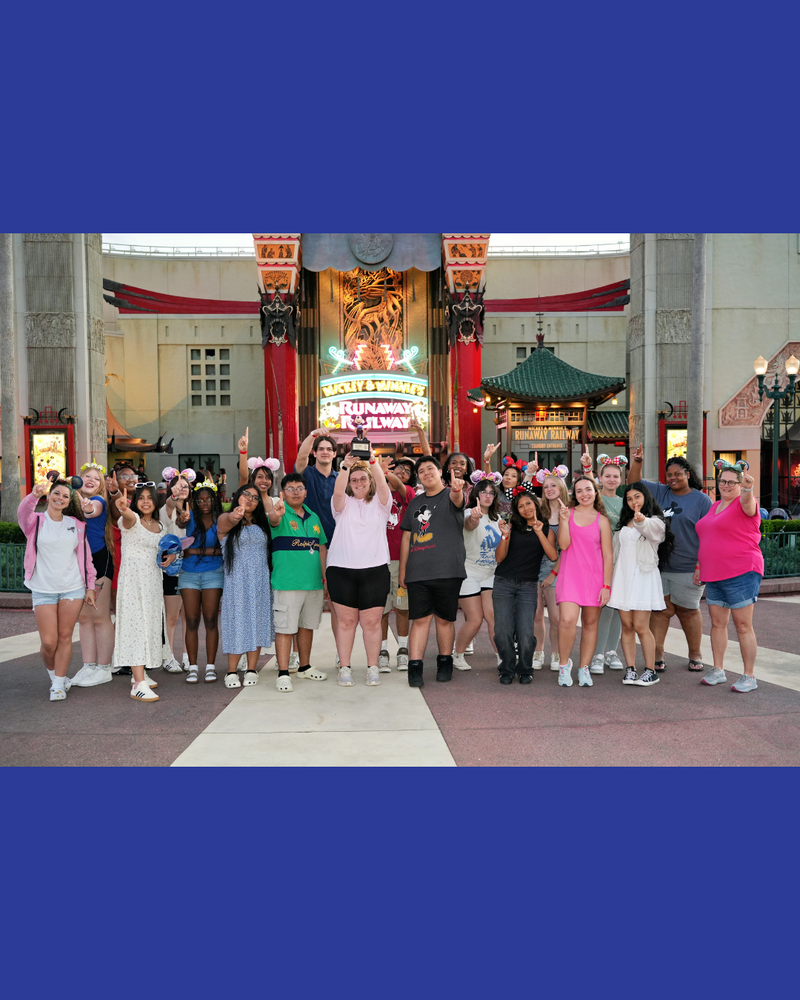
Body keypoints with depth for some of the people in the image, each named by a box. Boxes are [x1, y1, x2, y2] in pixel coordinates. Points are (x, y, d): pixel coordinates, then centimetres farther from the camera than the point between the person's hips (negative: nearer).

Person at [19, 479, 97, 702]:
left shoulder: (77, 524, 8)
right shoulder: (36, 522, 1)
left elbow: (85, 556, 10)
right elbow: (23, 513, -23)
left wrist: (90, 586, 6)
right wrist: (34, 496, -44)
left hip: (73, 588, 2)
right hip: (43, 589, -1)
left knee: (65, 636, 3)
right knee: (49, 641, -2)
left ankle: (59, 684, 16)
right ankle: (52, 673, 28)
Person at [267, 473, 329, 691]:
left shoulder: (314, 517, 13)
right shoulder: (281, 515, -4)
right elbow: (273, 520, -30)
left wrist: (326, 578, 13)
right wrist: (275, 514, -54)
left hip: (314, 583, 6)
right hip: (287, 583, -6)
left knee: (307, 626, 15)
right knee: (285, 628, -3)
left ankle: (305, 667, 29)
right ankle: (283, 673, 3)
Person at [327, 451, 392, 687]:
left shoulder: (379, 503, 8)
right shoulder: (343, 504, 9)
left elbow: (382, 486, -11)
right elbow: (338, 492, -12)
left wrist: (372, 460, -21)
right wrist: (345, 465, -23)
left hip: (375, 569, 0)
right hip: (342, 569, 1)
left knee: (372, 622, 1)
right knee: (345, 621, 4)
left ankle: (373, 668, 13)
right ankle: (344, 668, 13)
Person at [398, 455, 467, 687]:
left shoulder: (450, 496, 3)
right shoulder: (415, 503, 16)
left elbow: (457, 499, -24)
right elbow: (406, 537, 17)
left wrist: (457, 489, -48)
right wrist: (402, 570, 13)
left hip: (447, 571, -3)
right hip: (417, 573, 3)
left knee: (444, 619, 7)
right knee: (420, 619, 0)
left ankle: (445, 663, 22)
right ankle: (415, 667, 3)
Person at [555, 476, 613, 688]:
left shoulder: (601, 520, 4)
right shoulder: (568, 513, 6)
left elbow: (608, 555, 3)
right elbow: (563, 544, -3)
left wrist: (606, 585, -2)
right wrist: (564, 520, -13)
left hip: (594, 577, 1)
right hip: (570, 575, -1)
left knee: (590, 623, 6)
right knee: (568, 620, -16)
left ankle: (584, 668, 20)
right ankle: (564, 663, 6)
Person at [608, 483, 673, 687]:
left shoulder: (655, 521, -3)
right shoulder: (624, 522, 18)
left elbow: (650, 528, -29)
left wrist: (641, 521, -52)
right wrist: (611, 577, 16)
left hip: (643, 576, -5)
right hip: (623, 575, 6)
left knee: (640, 626, -7)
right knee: (627, 626, 4)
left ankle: (650, 671, 3)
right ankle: (630, 669, 9)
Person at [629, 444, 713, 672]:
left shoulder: (701, 500, -1)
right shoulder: (660, 492, 10)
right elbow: (635, 484, 12)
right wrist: (636, 462, -5)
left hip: (687, 568, -3)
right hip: (659, 566, 3)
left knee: (687, 610, 8)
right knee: (660, 609, 3)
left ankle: (695, 655, 23)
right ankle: (657, 655, 7)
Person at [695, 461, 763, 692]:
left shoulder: (744, 505, -6)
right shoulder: (715, 506, 16)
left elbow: (748, 502, -33)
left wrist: (748, 490, -54)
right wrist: (699, 565, 20)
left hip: (741, 573, -7)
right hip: (714, 575, 8)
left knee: (743, 625, -2)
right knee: (717, 623, 12)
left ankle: (749, 676, 8)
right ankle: (718, 671, 22)